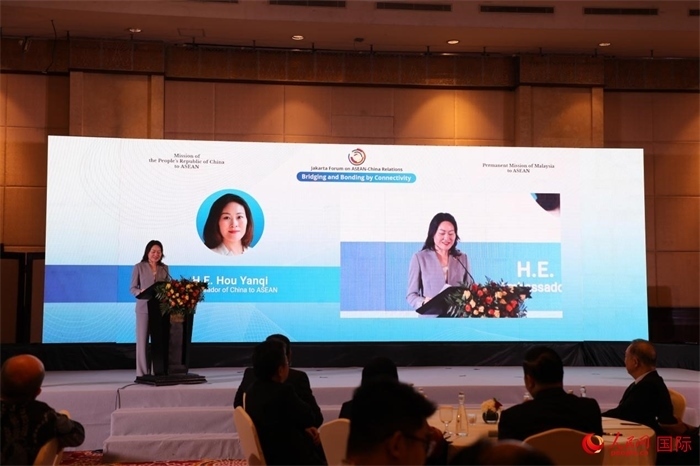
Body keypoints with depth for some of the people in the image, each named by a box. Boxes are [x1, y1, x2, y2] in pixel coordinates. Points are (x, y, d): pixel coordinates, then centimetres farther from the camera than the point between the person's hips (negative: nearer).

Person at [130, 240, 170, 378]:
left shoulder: (165, 268, 11)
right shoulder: (139, 267, 1)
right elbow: (132, 288, 0)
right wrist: (141, 292, -20)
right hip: (144, 308, -3)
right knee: (142, 340, -2)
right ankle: (142, 373, 3)